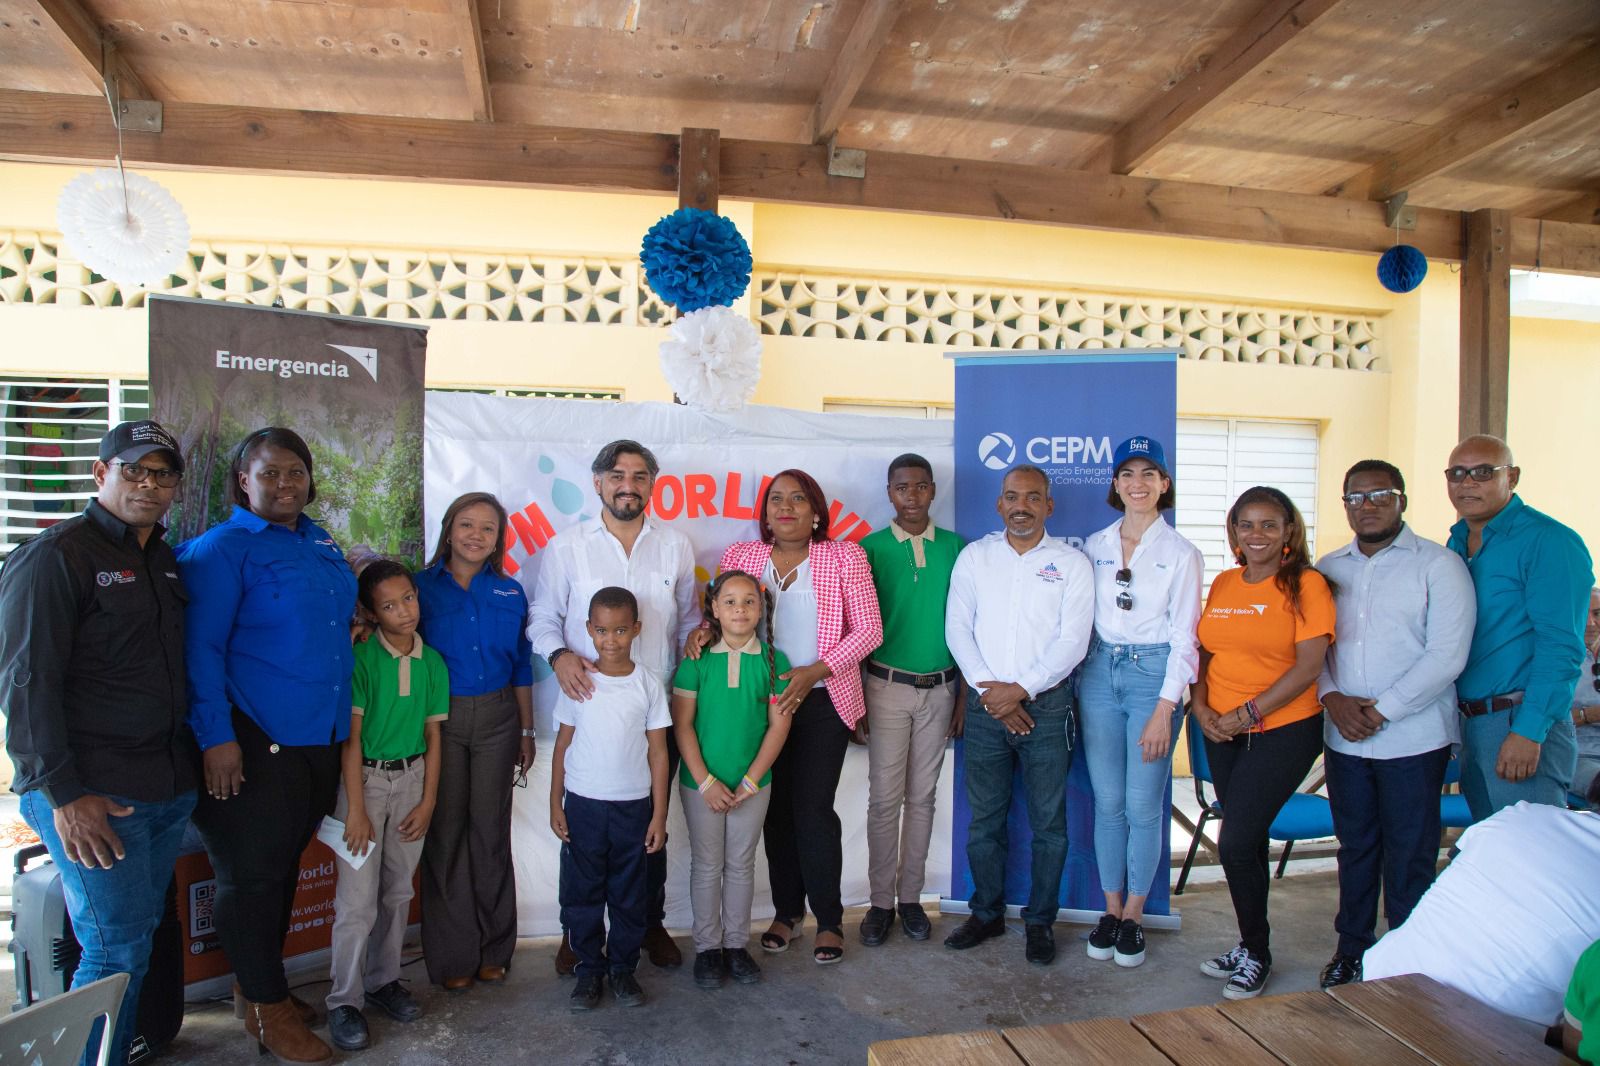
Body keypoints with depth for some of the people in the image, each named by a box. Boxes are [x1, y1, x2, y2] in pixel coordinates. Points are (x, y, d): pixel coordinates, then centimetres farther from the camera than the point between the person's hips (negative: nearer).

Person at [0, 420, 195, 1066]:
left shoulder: (165, 562, 14)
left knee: (139, 937, 15)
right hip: (93, 796, -7)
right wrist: (63, 794, -18)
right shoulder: (57, 555, -9)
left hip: (168, 789, 7)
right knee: (116, 952, -2)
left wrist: (206, 753, 14)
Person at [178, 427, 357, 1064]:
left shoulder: (322, 545, 12)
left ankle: (259, 986, 35)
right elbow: (201, 647, -16)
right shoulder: (222, 550, -10)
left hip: (320, 739, 7)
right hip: (255, 742, -7)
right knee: (252, 873, 5)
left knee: (284, 867, 18)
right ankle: (266, 1009, 20)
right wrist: (216, 736, -19)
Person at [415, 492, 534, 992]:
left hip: (497, 719, 2)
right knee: (446, 829, 4)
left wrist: (527, 731, 10)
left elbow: (521, 666, 10)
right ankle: (452, 955, 18)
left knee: (491, 828, 8)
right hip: (440, 718, -2)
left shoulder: (510, 593, 6)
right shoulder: (422, 587, -1)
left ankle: (493, 948, 22)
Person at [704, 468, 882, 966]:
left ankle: (829, 919, 17)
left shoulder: (844, 556, -3)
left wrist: (815, 671, -17)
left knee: (813, 808, -3)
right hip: (761, 700, 3)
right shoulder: (740, 555, 5)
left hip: (823, 701, -3)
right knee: (776, 808, 10)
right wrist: (703, 631, -13)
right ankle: (787, 909, 29)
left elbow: (868, 629, -7)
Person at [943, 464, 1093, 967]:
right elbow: (957, 628, 1)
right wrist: (989, 691, -9)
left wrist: (1021, 689, -14)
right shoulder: (974, 557, 6)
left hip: (1047, 705, -2)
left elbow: (1073, 641, -6)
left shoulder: (1072, 563, 1)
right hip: (985, 705, 2)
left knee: (1048, 822, 6)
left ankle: (1040, 921, 22)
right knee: (983, 818, 10)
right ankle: (987, 913, 27)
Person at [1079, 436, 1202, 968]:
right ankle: (1111, 909, 21)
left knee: (1143, 805, 0)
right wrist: (1077, 681, 1)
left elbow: (1184, 637, -5)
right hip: (1099, 674, 3)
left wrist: (1164, 709, -11)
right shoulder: (1094, 546, 8)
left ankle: (1134, 915, 17)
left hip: (1153, 674, -3)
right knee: (1108, 802, 7)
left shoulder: (1181, 553, -1)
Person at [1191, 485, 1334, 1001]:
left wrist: (1247, 713, -15)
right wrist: (1201, 707, -3)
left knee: (1237, 843, -7)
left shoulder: (1306, 584, -8)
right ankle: (1248, 944, 30)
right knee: (1247, 841, 14)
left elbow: (1308, 665, -14)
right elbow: (1205, 652, 13)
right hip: (1221, 732, 5)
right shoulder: (1222, 584, 9)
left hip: (1284, 730, -5)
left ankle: (1256, 954, 15)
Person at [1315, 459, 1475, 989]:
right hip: (1343, 739, 4)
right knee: (1354, 846, 15)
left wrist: (1381, 711, -14)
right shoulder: (1328, 568, 10)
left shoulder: (1438, 565, -4)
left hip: (1413, 739, -4)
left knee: (1409, 856, 4)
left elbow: (1446, 655, -12)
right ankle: (1351, 947, 28)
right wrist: (1333, 697, -9)